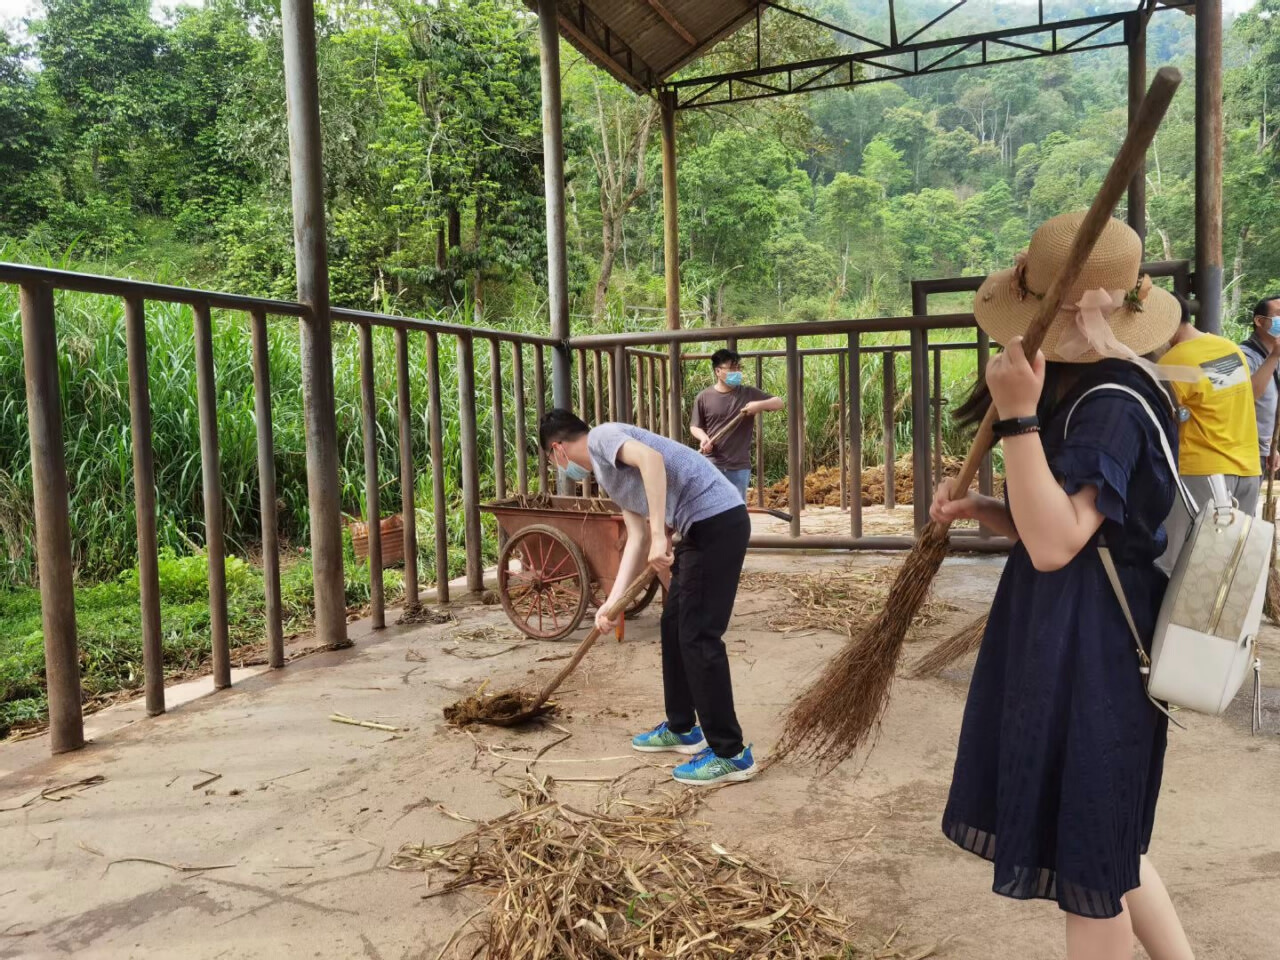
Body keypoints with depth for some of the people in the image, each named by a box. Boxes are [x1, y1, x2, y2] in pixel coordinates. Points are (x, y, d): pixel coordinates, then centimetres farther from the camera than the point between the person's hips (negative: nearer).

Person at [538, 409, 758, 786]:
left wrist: (659, 535, -28)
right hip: (701, 527, 10)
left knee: (698, 636, -6)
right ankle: (682, 728, 32)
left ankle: (731, 754, 3)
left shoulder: (602, 437, -5)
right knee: (674, 626, 18)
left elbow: (651, 458, -26)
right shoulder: (608, 474, 23)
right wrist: (612, 602, 16)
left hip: (717, 519, -10)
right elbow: (636, 540, 19)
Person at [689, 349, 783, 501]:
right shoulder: (704, 397, 0)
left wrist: (760, 405, -13)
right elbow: (695, 426, 8)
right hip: (711, 464, -1)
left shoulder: (749, 393, 4)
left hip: (740, 466, 1)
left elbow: (779, 403, 7)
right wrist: (703, 437, -14)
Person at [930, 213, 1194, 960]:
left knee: (1090, 856, 7)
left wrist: (1019, 416, -30)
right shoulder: (1082, 393, 11)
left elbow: (1055, 543, -29)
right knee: (1103, 840, 23)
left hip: (1093, 655, -10)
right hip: (1064, 642, 10)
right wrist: (980, 509, -2)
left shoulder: (1114, 406, -21)